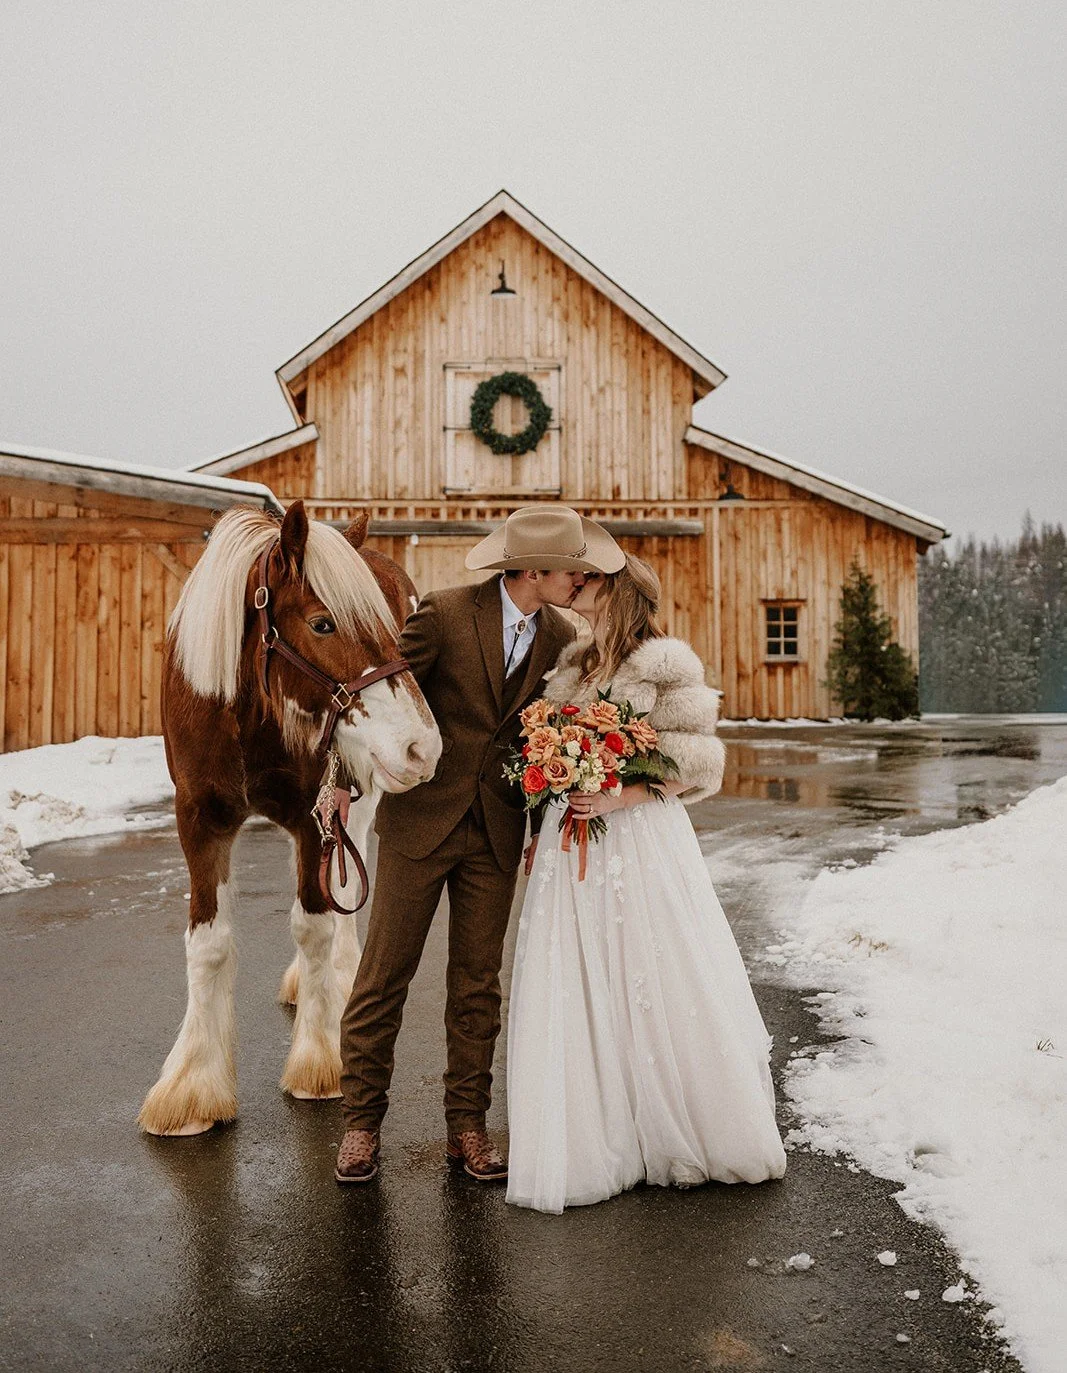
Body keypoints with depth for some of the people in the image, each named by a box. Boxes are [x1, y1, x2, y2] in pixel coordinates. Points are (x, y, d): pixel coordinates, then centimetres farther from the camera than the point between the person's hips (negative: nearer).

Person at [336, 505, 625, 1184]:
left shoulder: (562, 637, 1)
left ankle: (468, 1127, 24)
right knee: (384, 976, 4)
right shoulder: (444, 613, -13)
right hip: (420, 820, -3)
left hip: (498, 833, 4)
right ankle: (362, 1122, 21)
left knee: (479, 984, 10)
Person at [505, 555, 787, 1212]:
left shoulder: (664, 666, -5)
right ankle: (603, 1144, 21)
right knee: (578, 999, 6)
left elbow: (695, 760, -8)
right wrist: (549, 824, 12)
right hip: (572, 843, 6)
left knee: (662, 989, 3)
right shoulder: (572, 665, 15)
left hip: (641, 839, -6)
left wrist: (622, 797, -18)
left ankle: (687, 1137, 23)